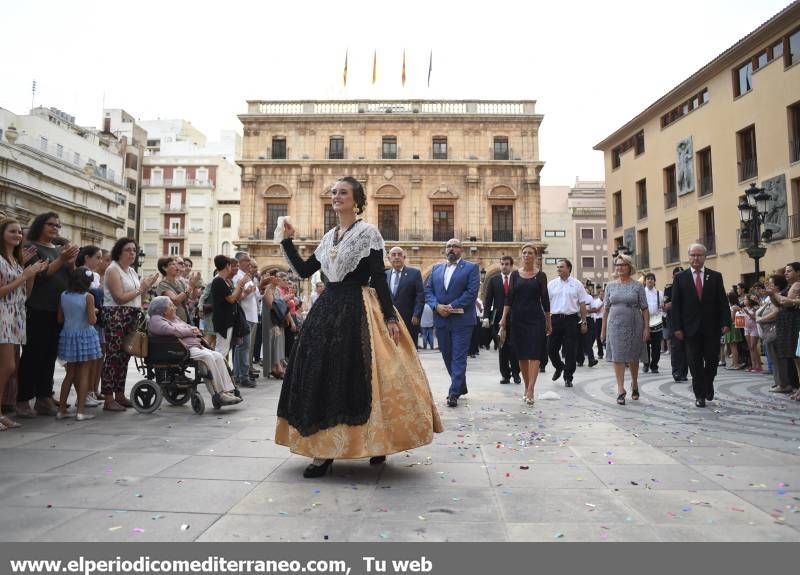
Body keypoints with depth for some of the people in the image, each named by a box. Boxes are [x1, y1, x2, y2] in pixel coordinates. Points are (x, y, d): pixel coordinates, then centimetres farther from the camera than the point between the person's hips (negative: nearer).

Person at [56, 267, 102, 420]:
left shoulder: (63, 295, 2)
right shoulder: (88, 297, -12)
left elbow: (60, 319, 5)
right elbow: (92, 321, -15)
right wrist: (94, 313, 4)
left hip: (68, 335, 5)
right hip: (85, 336, -5)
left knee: (70, 373, 15)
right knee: (84, 374, 2)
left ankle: (61, 409, 18)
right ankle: (80, 410, 1)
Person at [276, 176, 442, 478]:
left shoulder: (368, 232, -4)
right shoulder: (329, 236, 16)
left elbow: (379, 278, -10)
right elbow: (304, 270, 17)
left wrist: (390, 317, -15)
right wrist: (287, 241, 11)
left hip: (357, 311, -7)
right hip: (327, 309, 7)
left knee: (354, 377, -7)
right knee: (321, 375, 4)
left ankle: (376, 444, 9)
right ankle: (323, 449, 14)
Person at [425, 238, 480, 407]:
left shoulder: (471, 268, 0)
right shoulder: (436, 268, 15)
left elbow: (472, 292, -11)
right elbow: (428, 291, 8)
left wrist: (452, 307, -16)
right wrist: (436, 306, -10)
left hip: (461, 320, -5)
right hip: (441, 320, 5)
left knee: (458, 357, -5)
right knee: (447, 356, 13)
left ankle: (454, 393, -3)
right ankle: (460, 386, 30)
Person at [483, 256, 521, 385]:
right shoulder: (493, 280, 8)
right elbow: (488, 300, 5)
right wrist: (486, 316, -4)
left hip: (515, 318, -1)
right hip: (499, 318, 1)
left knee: (514, 347, -2)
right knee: (502, 348, 5)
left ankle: (515, 373, 12)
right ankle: (505, 374, 13)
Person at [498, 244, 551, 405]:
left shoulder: (540, 275, 3)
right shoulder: (515, 274, 7)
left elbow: (545, 299, 4)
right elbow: (509, 297, 3)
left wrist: (548, 322, 6)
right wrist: (504, 319, -4)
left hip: (536, 318, -2)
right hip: (518, 318, 2)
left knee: (534, 354, -10)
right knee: (521, 355, 7)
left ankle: (530, 391, -14)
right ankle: (527, 387, 19)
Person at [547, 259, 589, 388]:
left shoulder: (577, 284, 4)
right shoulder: (551, 284, 7)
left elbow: (582, 304, 5)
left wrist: (584, 322, 1)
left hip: (571, 319, -1)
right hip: (555, 319, 2)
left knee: (570, 350, 2)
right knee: (551, 348, 4)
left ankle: (568, 378, 14)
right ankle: (559, 367, 33)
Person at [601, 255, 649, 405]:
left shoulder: (637, 286, 1)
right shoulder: (610, 286, 7)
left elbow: (644, 309, -1)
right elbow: (606, 309, 9)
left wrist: (646, 327, -8)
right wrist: (604, 329, 6)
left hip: (634, 325, -1)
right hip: (615, 325, 1)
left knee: (633, 357, 12)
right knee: (617, 356, -4)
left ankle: (634, 383, 34)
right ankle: (621, 389, 0)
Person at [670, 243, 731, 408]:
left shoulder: (715, 276, 6)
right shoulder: (680, 278, 3)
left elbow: (722, 302, 3)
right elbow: (675, 305, 0)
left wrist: (725, 322, -8)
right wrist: (677, 327, -7)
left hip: (712, 328, 1)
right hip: (691, 329, -1)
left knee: (712, 360, 5)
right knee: (695, 364, 4)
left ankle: (708, 385, 32)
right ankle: (699, 395, 14)